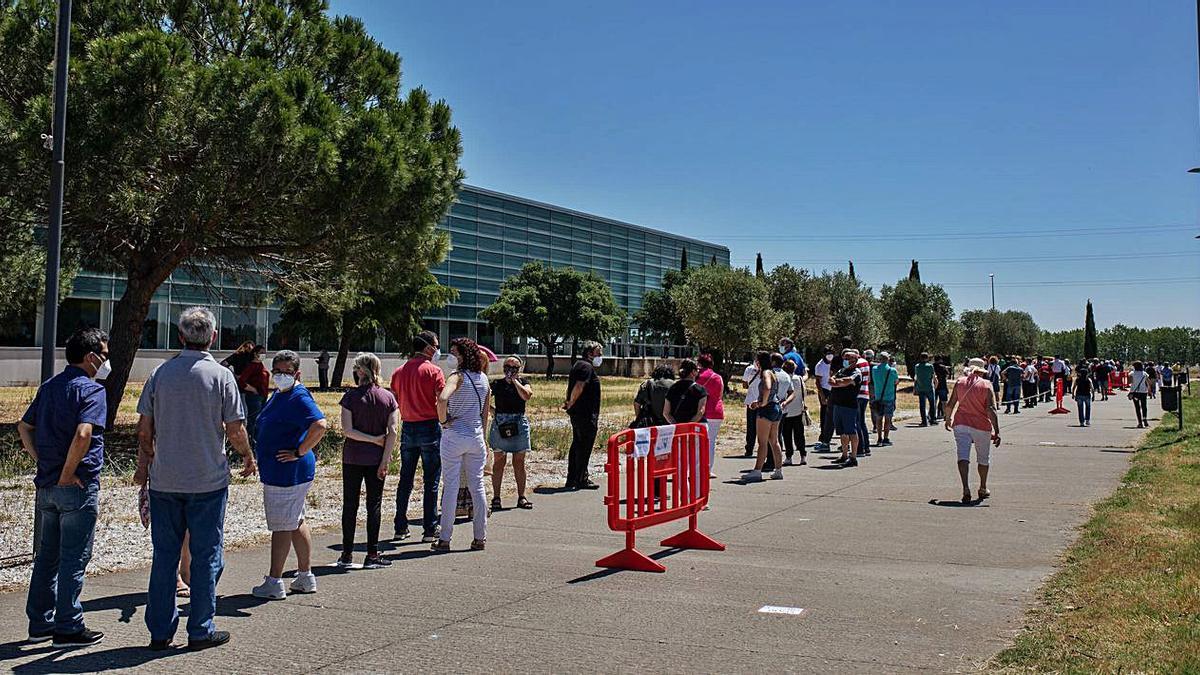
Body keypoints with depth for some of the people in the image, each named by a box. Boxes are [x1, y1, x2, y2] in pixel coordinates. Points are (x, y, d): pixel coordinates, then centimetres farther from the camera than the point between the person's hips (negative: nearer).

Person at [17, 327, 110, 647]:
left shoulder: (49, 386, 13)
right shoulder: (91, 389, -14)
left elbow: (24, 426, 17)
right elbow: (82, 435, -28)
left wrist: (42, 462, 10)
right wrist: (67, 474, -17)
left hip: (46, 485, 8)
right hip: (77, 487, -8)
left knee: (47, 555, 16)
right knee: (74, 559, 0)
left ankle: (40, 623, 24)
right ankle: (68, 628, 6)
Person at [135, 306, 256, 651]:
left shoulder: (160, 373, 1)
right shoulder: (220, 376, -8)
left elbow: (144, 430, 4)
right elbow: (235, 430, -8)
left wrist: (144, 466, 18)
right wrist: (248, 457, 10)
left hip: (164, 480, 3)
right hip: (208, 480, -3)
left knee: (164, 555, 11)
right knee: (206, 556, 6)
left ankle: (160, 630, 18)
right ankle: (201, 631, 11)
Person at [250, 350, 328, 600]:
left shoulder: (299, 398, -19)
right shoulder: (279, 395, 12)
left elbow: (320, 425, -32)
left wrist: (299, 453, -25)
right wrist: (259, 452, 18)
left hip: (287, 473, -10)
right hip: (277, 473, 10)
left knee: (281, 526, -2)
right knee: (297, 523, 16)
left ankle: (274, 583, 7)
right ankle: (305, 577, 25)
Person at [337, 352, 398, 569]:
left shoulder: (351, 396, -7)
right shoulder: (388, 397, -2)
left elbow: (347, 430, -14)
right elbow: (393, 431, -8)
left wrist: (374, 439, -8)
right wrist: (385, 461, -7)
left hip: (352, 458, -1)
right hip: (376, 459, 1)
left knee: (350, 505, 9)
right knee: (374, 505, 7)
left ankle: (347, 555, 13)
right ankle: (372, 555, 7)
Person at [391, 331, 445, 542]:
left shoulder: (399, 372, 8)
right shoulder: (433, 371, -9)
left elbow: (393, 403, 11)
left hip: (407, 428, 5)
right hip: (430, 427, -5)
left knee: (405, 480, 12)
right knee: (431, 481, 1)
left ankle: (400, 527, 16)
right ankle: (429, 530, 3)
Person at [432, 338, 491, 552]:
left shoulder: (457, 376, -11)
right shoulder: (484, 379, 9)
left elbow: (442, 399, -31)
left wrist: (443, 420, -16)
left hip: (454, 435, -5)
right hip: (476, 436, 5)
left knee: (451, 486, 1)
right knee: (477, 486, 10)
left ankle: (444, 539, 5)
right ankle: (480, 537, 15)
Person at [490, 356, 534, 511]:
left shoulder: (523, 382, 8)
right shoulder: (497, 384, 6)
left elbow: (527, 396, -12)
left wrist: (515, 380, -7)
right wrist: (493, 409, -8)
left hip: (519, 424, 1)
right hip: (500, 425, -1)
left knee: (519, 462, 6)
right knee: (499, 462, 0)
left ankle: (521, 497, 12)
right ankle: (496, 497, 5)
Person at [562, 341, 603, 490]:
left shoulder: (577, 365, 19)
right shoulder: (587, 367, -13)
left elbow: (571, 387, 20)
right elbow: (579, 387, -25)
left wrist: (569, 403, 10)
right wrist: (570, 404, -14)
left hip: (577, 415, 10)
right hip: (586, 415, -10)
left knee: (577, 445, 14)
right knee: (585, 448, -5)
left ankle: (571, 479, 19)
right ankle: (581, 480, -1)